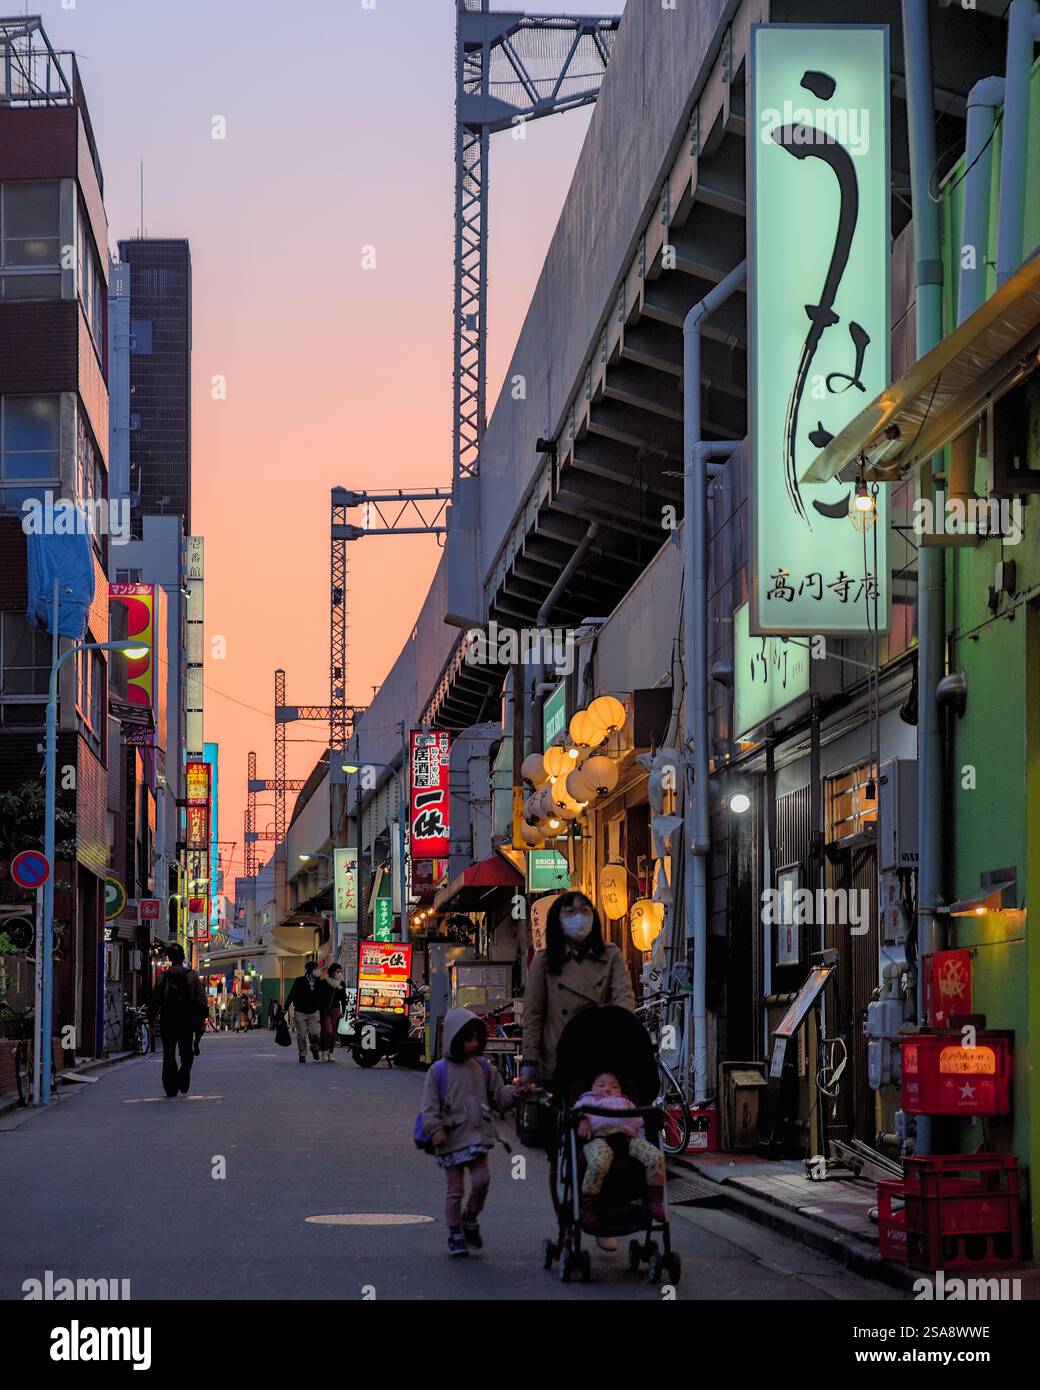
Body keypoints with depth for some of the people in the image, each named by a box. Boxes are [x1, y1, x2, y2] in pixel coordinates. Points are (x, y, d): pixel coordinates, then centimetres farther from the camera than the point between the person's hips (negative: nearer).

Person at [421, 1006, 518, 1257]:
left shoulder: (484, 1069, 9)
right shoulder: (439, 1071, -4)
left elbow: (498, 1097, 12)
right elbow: (430, 1105, -6)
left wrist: (512, 1093, -9)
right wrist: (435, 1130, -18)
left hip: (478, 1137, 3)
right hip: (452, 1139, -3)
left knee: (482, 1179, -12)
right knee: (454, 1188, 3)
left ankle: (470, 1218, 15)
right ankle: (455, 1234, 15)